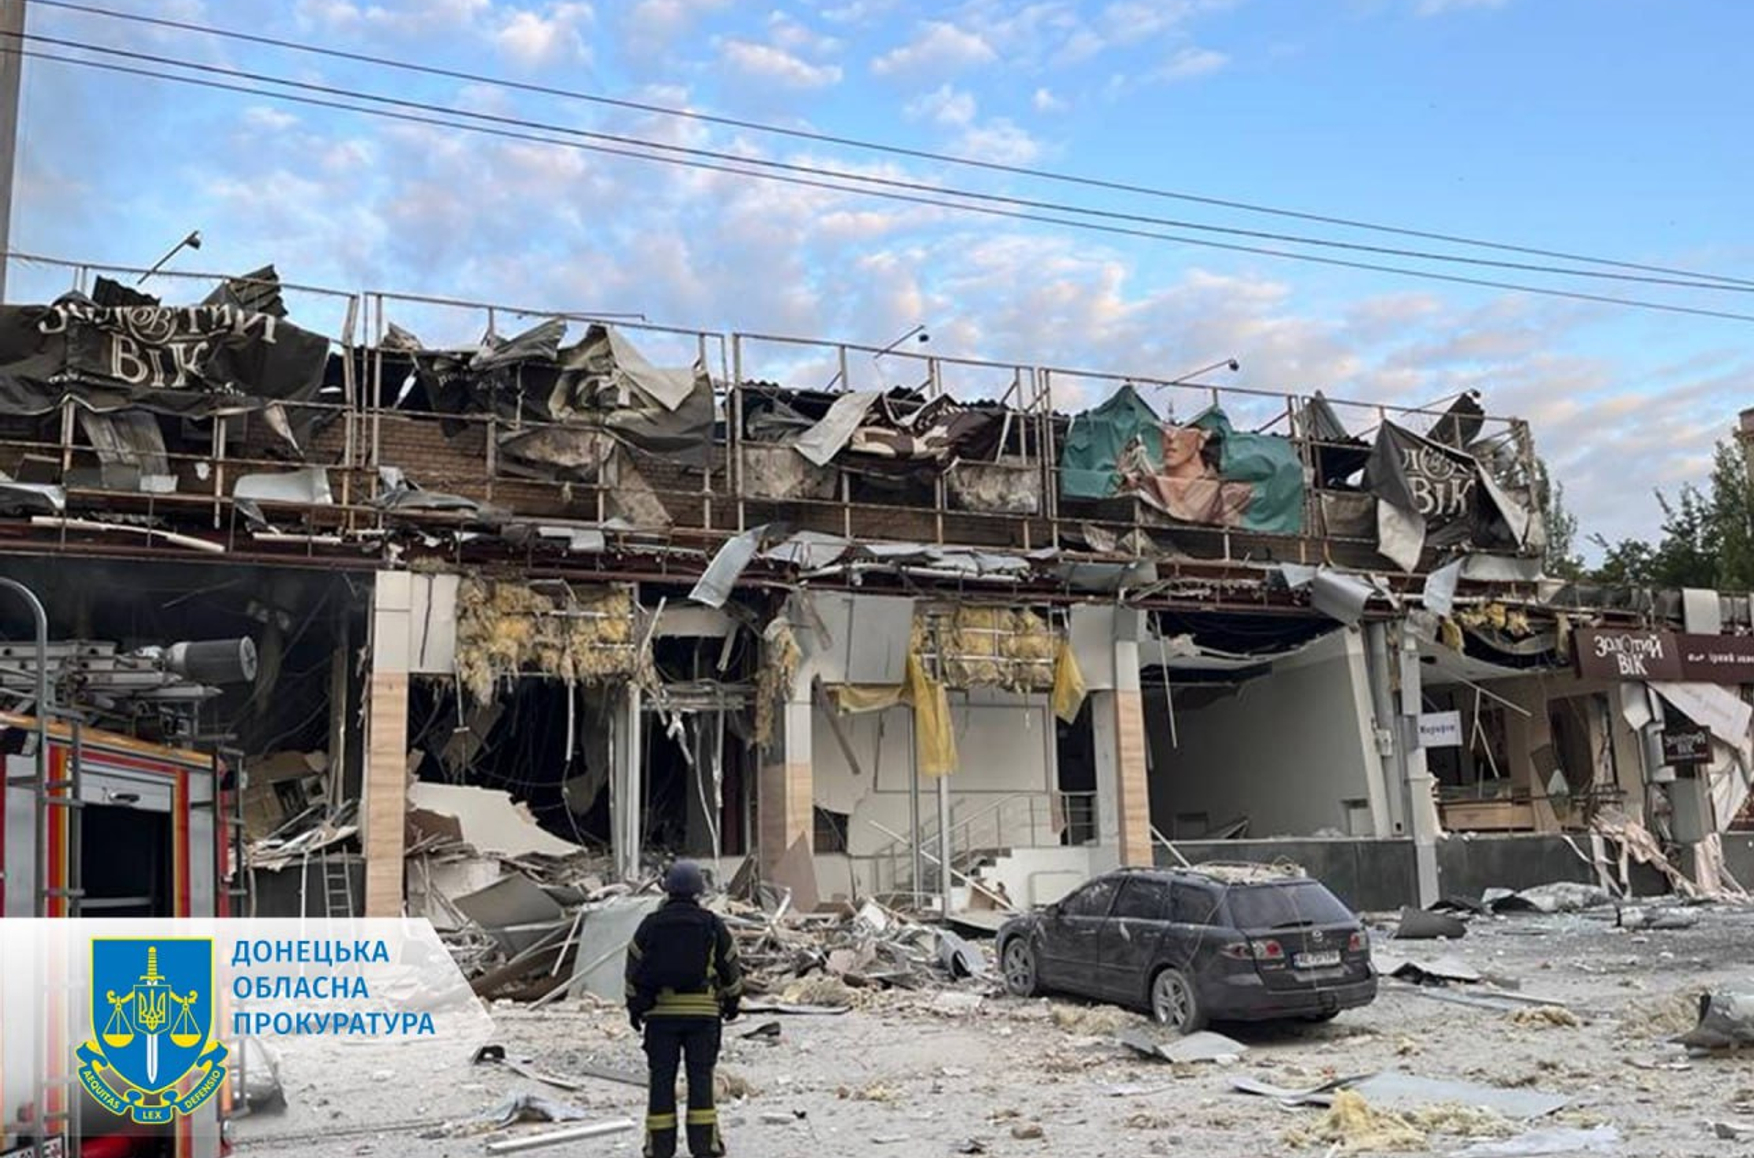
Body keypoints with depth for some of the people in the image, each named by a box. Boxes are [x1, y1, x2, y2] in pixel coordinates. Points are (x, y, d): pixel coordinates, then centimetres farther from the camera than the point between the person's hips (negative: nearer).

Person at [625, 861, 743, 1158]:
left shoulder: (649, 925, 1)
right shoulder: (712, 925, 0)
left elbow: (634, 970, 7)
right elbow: (731, 968, 8)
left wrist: (634, 1008, 18)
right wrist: (732, 1001, 23)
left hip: (660, 1011, 1)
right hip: (702, 1011, -1)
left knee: (661, 1078, 7)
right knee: (700, 1076, 5)